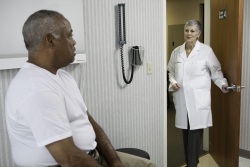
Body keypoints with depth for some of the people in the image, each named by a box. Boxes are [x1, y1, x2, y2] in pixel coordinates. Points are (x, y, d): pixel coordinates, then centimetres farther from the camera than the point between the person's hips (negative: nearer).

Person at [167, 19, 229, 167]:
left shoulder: (206, 50, -1)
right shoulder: (176, 52, 9)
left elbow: (216, 71, 6)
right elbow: (171, 71, 17)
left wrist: (223, 83, -7)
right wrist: (173, 82, -1)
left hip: (198, 100, -3)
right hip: (182, 99, 4)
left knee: (195, 133, -5)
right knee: (186, 132, 11)